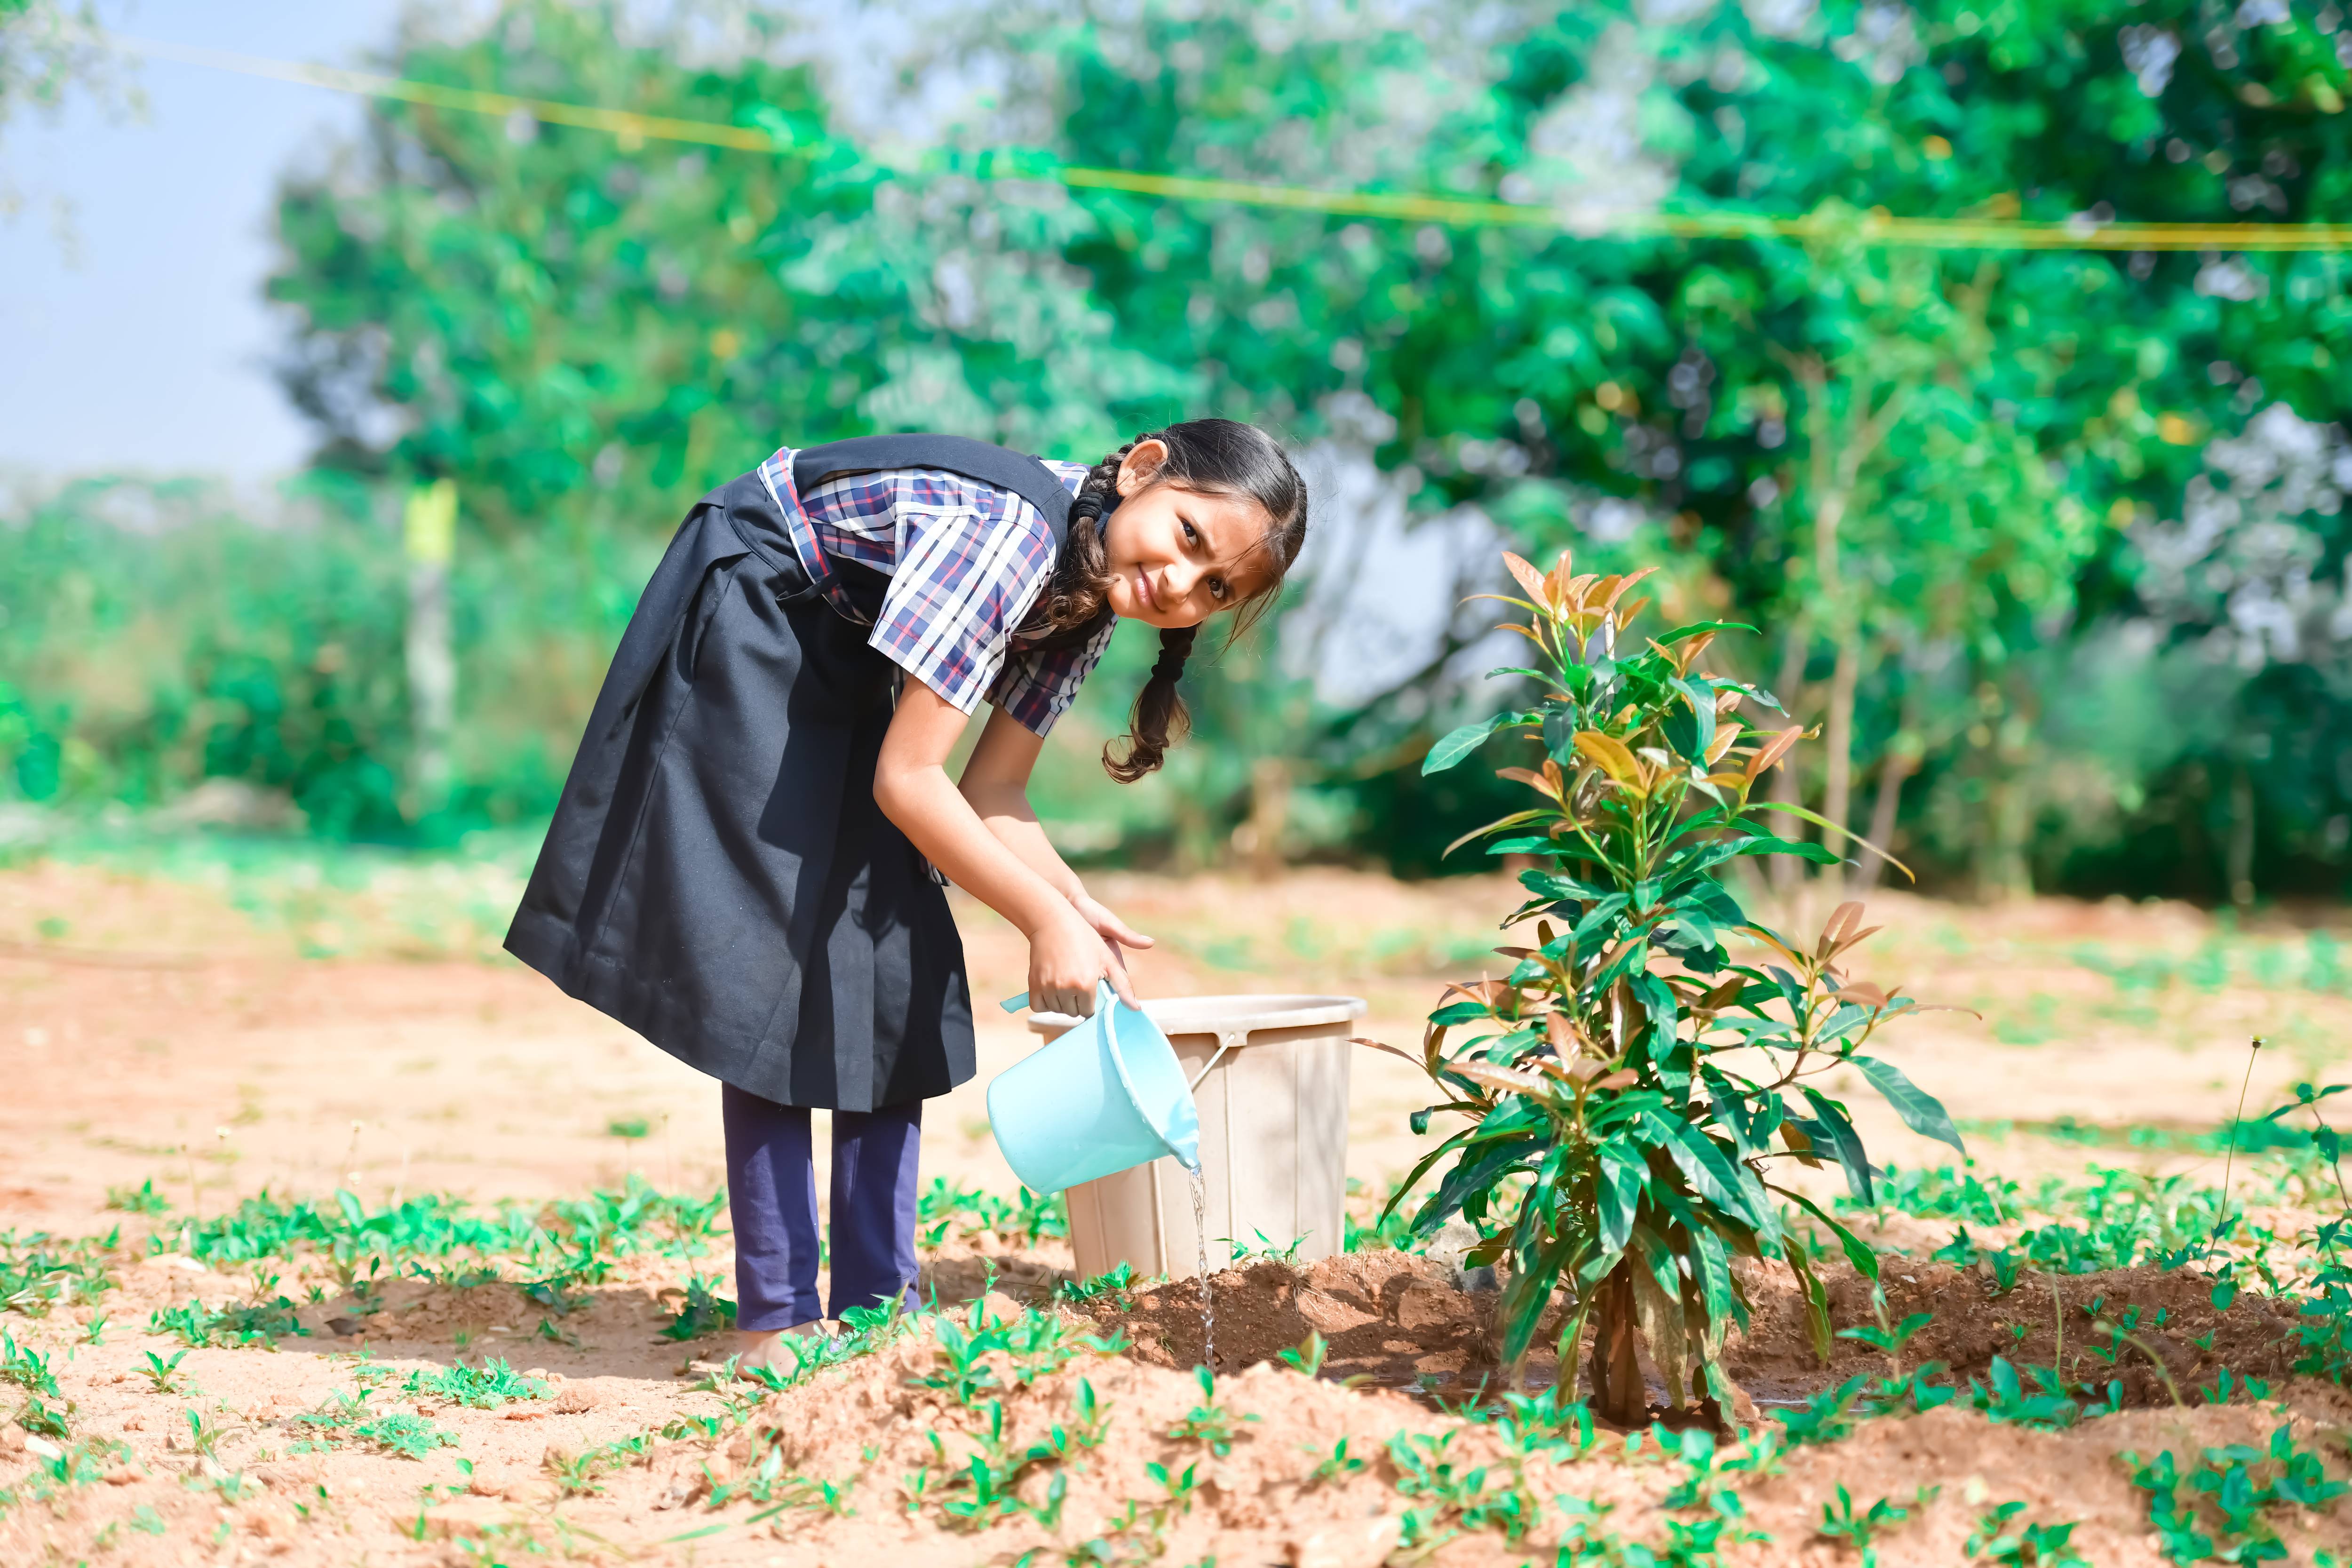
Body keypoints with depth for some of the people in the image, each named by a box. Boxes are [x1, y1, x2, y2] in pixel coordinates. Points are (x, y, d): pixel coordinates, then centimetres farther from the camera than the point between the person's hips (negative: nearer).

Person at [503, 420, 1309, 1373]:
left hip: (847, 658, 9)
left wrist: (1077, 914, -18)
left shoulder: (1092, 591, -7)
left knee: (902, 969, 2)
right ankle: (774, 1319, -8)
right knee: (782, 955, -13)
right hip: (746, 613, -9)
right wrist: (1044, 919, -28)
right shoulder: (1004, 530, -34)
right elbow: (908, 781, -32)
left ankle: (877, 1302, 7)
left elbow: (992, 795, -3)